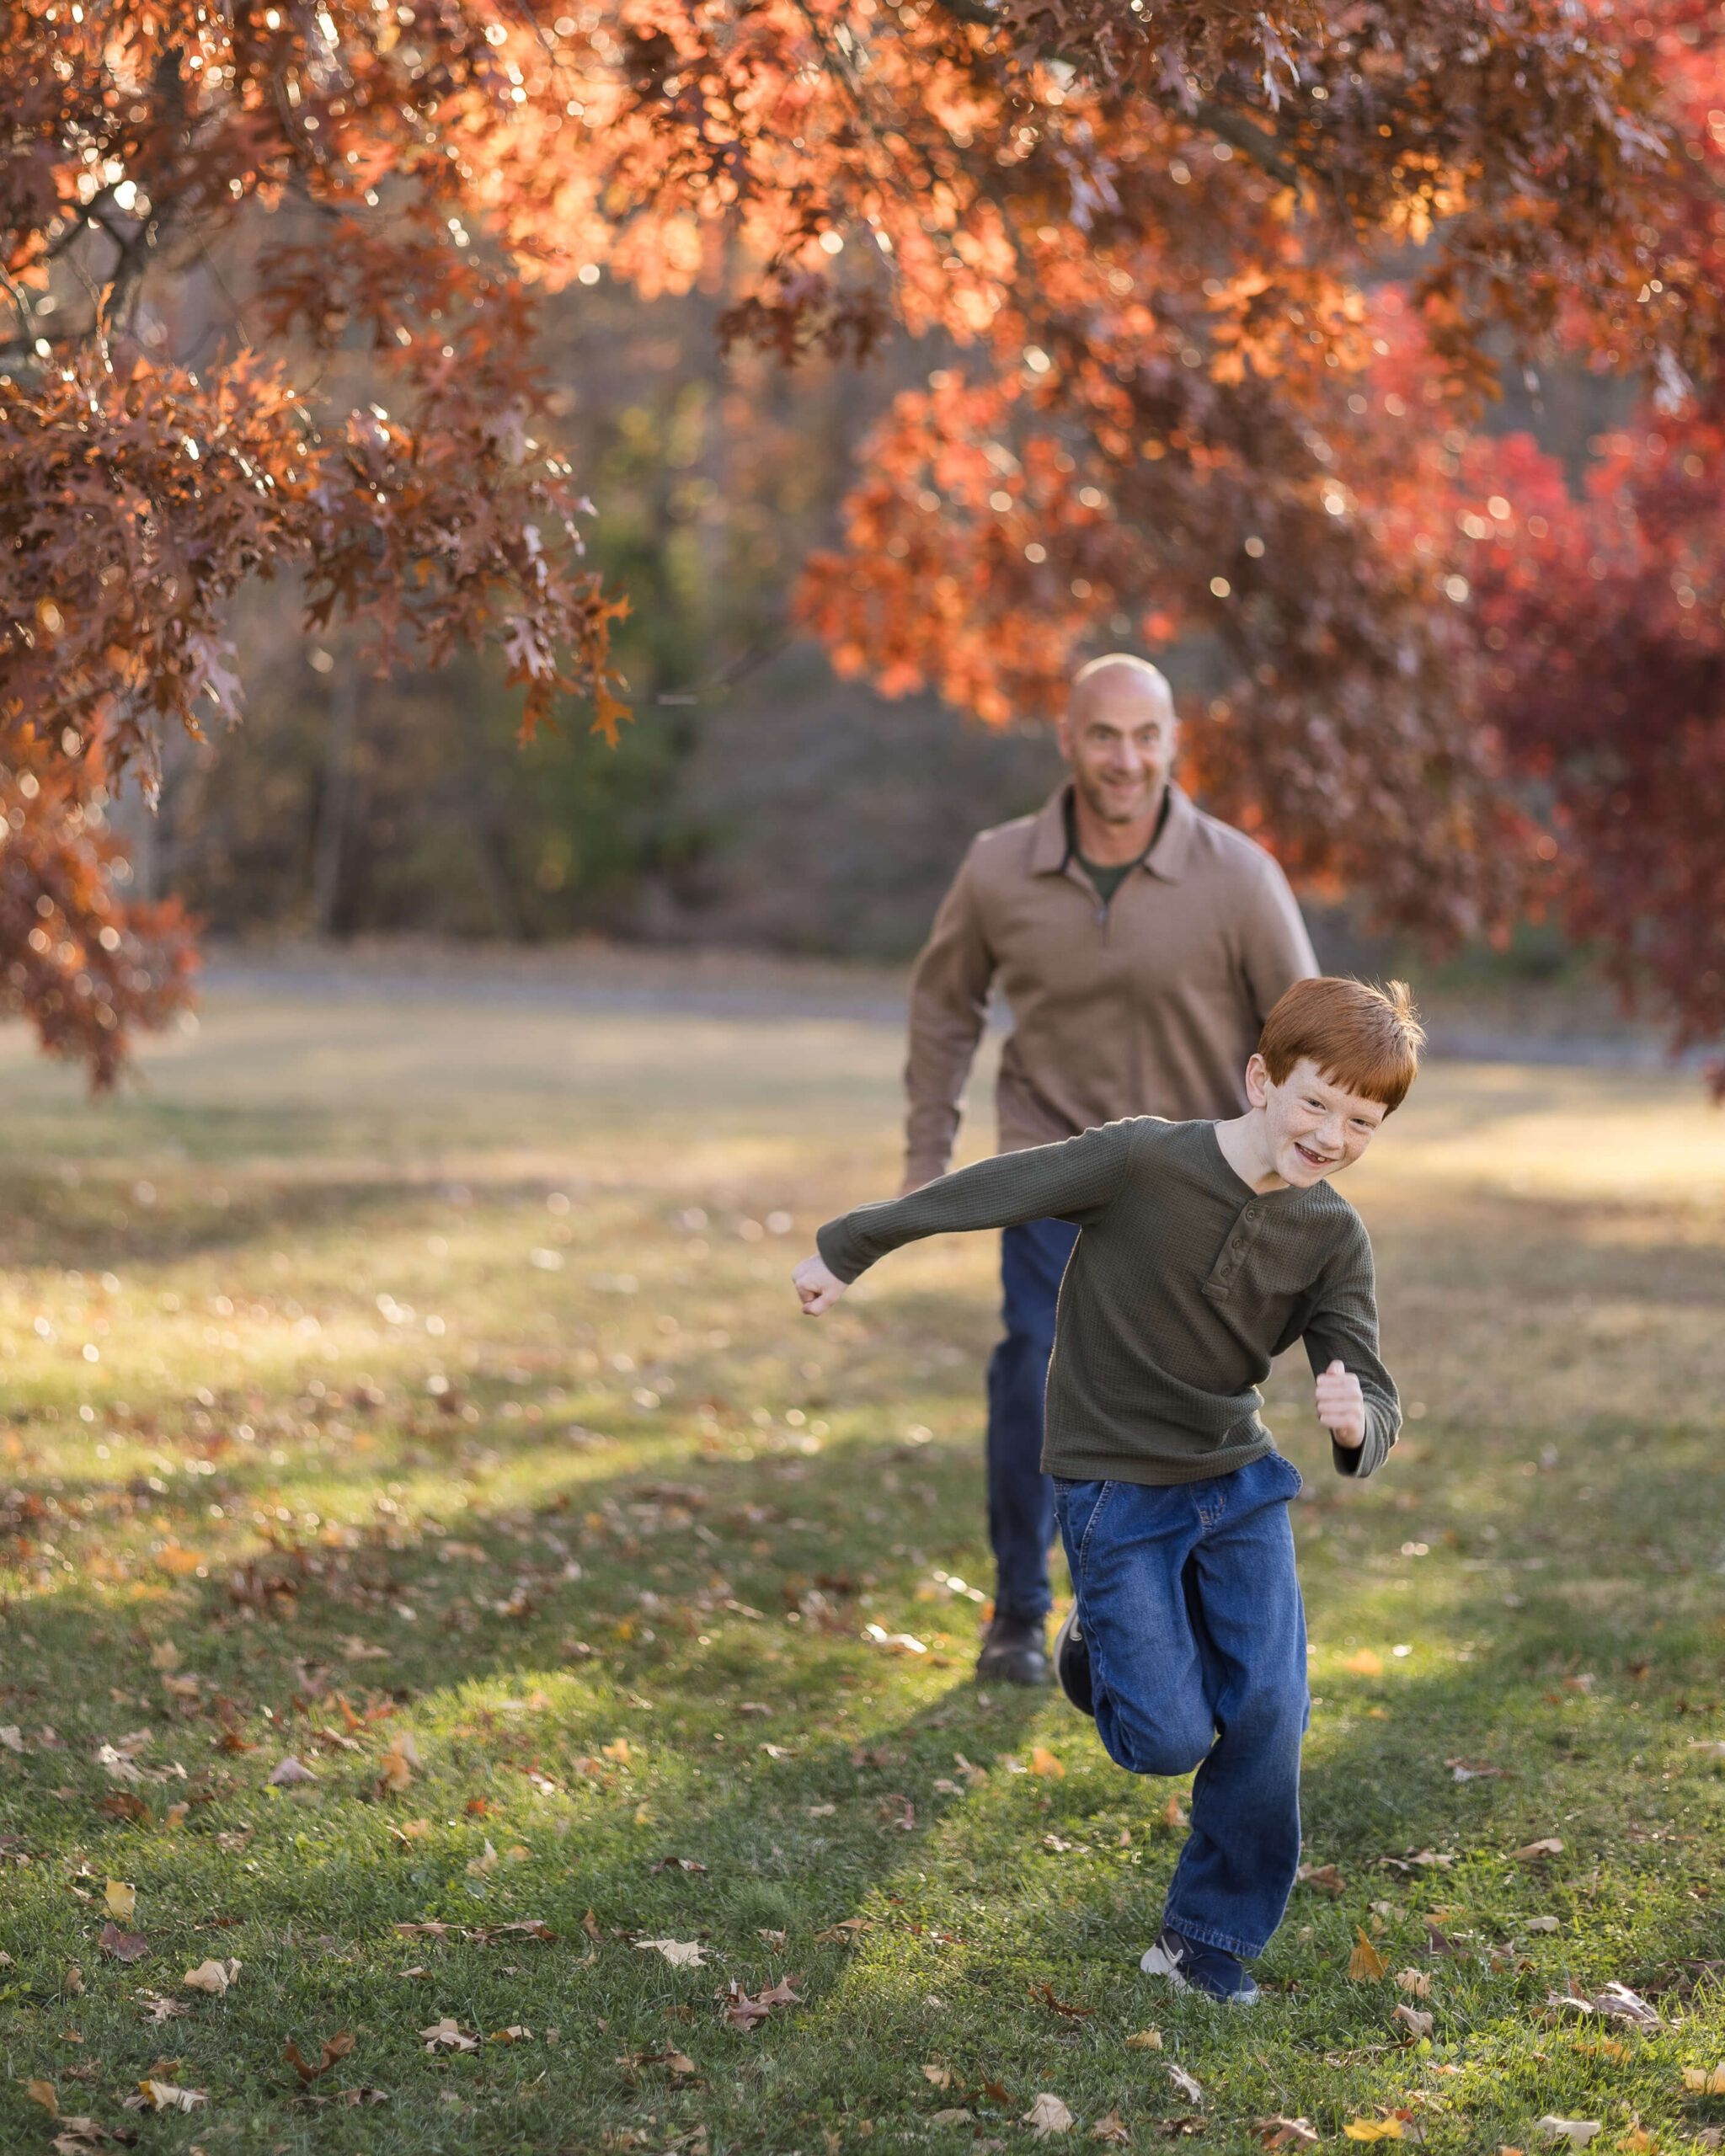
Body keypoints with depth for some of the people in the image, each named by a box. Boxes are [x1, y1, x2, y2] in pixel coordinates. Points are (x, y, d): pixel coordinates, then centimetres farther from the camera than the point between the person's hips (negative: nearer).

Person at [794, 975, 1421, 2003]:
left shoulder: (1334, 1238, -7)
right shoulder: (1143, 1162, -21)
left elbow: (1375, 1399, -10)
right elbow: (988, 1190, -10)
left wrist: (1358, 1423, -36)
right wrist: (846, 1251, 1)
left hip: (1238, 1479, 4)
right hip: (1116, 1490, -4)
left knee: (1269, 1712, -7)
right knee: (1171, 1739, -7)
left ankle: (1211, 1937, 13)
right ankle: (1103, 1651, 29)